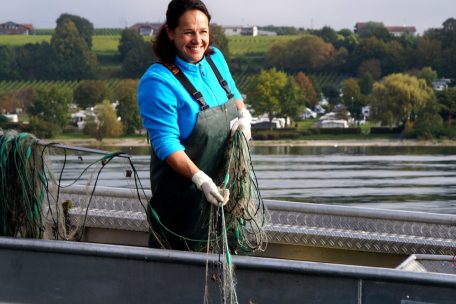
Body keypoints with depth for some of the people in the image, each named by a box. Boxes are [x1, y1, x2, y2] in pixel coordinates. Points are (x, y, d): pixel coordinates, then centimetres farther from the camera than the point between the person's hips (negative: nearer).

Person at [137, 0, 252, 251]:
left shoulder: (215, 58, 2)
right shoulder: (157, 82, -21)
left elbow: (234, 96, 19)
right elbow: (166, 144, -23)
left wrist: (243, 115, -4)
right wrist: (199, 179, -34)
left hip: (225, 180, 7)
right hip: (184, 190, -7)